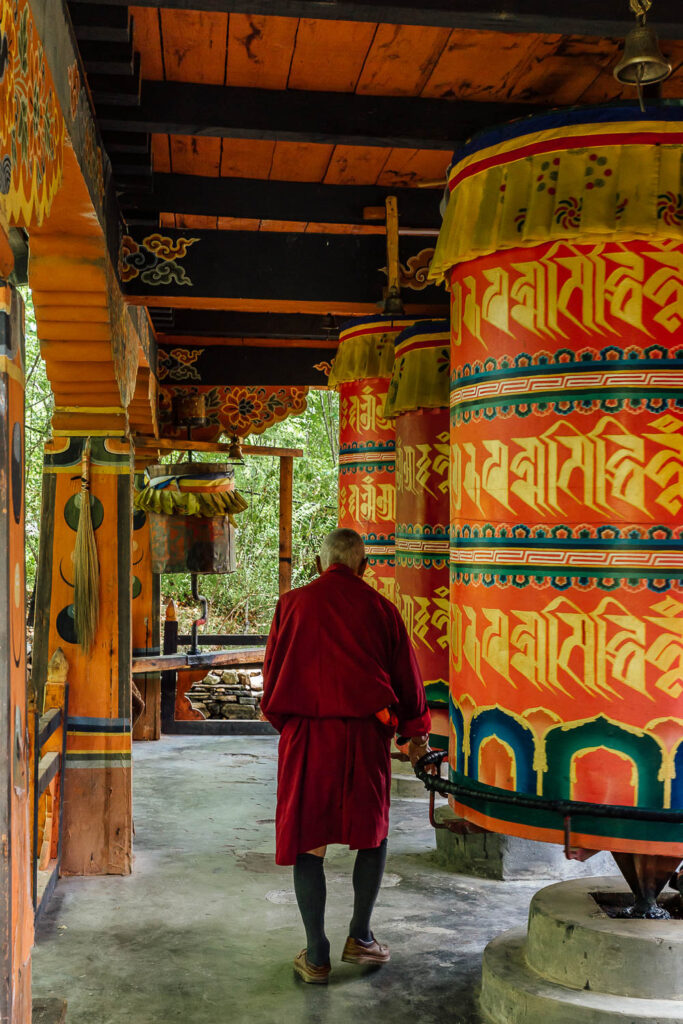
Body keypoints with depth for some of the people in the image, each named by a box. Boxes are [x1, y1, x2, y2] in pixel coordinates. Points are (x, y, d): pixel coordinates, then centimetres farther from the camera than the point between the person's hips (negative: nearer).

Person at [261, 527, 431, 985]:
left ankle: (316, 955, 10)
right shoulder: (380, 609, 2)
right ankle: (360, 937, 21)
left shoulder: (292, 604, 3)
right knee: (373, 829, 19)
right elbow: (407, 674, 9)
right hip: (365, 735, 0)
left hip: (305, 736, 0)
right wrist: (417, 732, 23)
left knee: (308, 840, 8)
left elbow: (272, 672, 9)